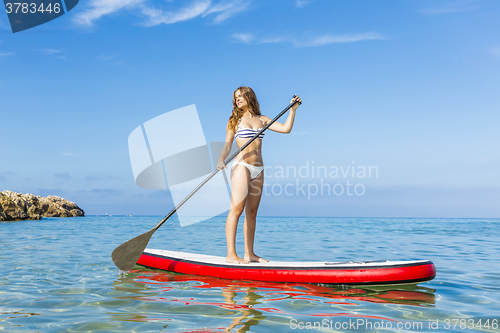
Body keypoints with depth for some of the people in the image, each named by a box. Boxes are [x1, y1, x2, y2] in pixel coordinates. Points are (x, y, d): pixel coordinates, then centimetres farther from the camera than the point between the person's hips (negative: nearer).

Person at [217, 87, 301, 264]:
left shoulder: (262, 119, 15)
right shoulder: (235, 120, 8)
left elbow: (286, 128, 9)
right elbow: (227, 145, 1)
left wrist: (292, 109, 4)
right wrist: (221, 160, -16)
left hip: (258, 169, 4)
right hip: (241, 165, -4)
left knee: (252, 212, 5)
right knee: (236, 208, -13)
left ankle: (249, 253, 9)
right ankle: (231, 254, -15)